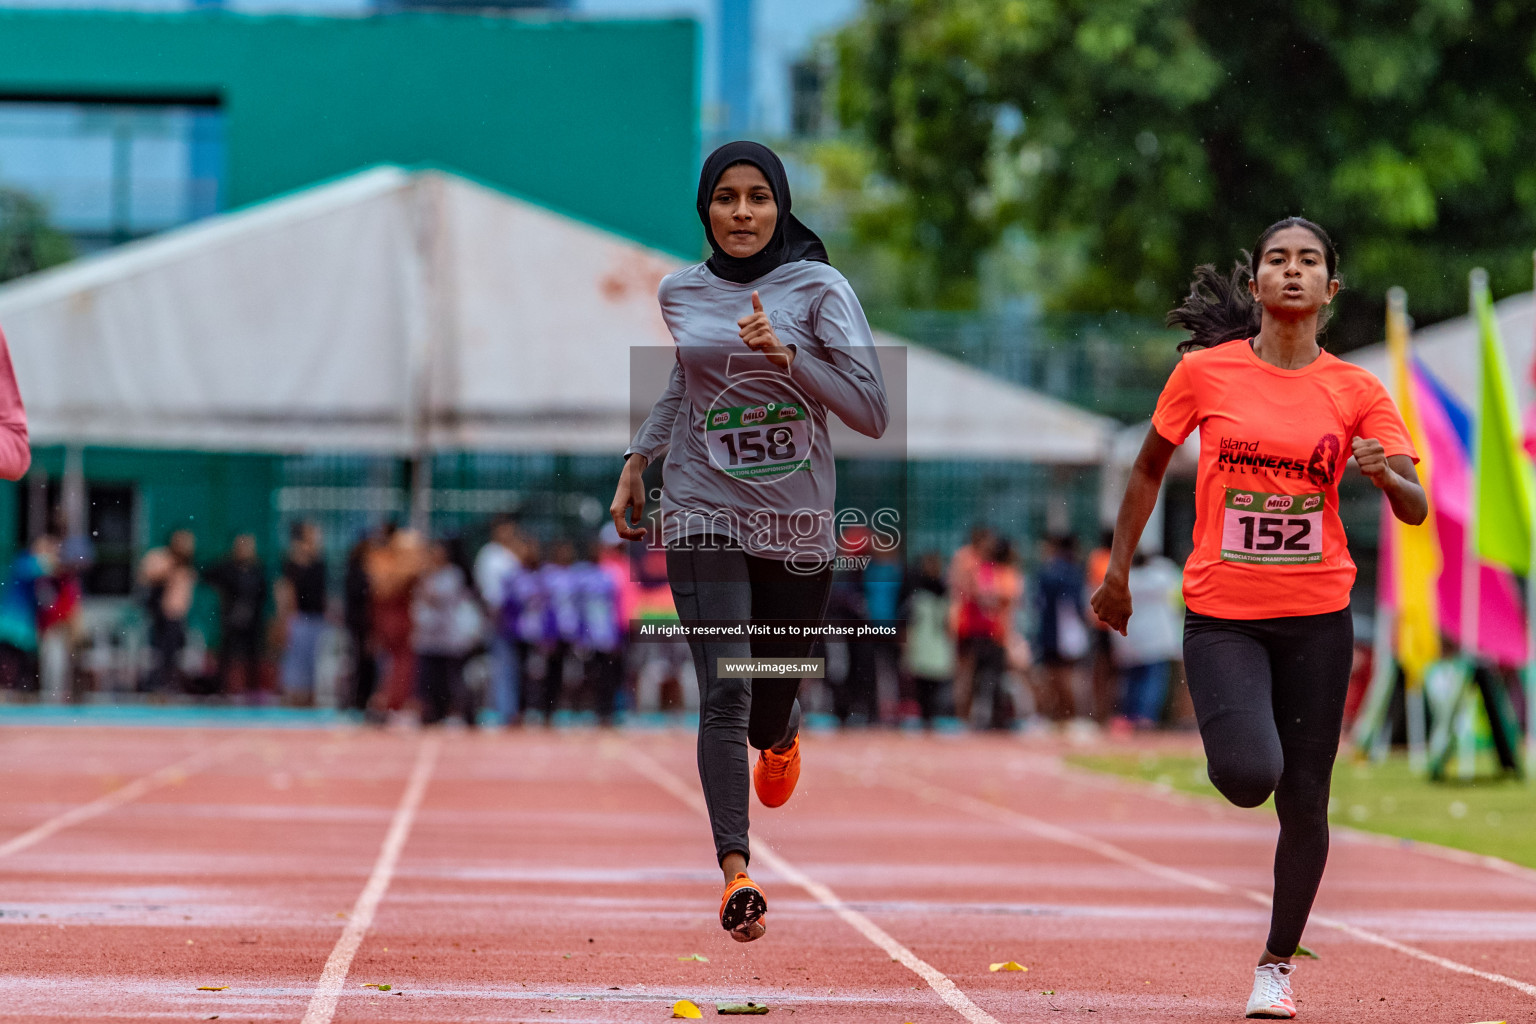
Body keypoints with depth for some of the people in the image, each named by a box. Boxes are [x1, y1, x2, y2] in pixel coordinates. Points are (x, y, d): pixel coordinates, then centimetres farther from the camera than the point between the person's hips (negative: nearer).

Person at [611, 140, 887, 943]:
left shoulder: (818, 289, -6)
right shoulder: (681, 294, 4)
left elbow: (872, 414, -11)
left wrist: (786, 355, -21)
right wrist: (638, 458, 22)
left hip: (798, 526, 0)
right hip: (704, 517, 0)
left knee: (773, 699, 13)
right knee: (723, 695, -17)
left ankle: (782, 737, 53)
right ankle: (735, 874, -23)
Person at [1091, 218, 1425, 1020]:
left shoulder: (1357, 392, 0)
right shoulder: (1205, 372, -2)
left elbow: (1415, 508, -3)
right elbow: (1149, 468, 11)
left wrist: (1384, 474, -25)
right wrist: (1118, 570, 12)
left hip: (1317, 617, 1)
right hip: (1221, 614, -1)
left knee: (1303, 803, 3)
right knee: (1249, 775, -22)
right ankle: (1230, 741, 17)